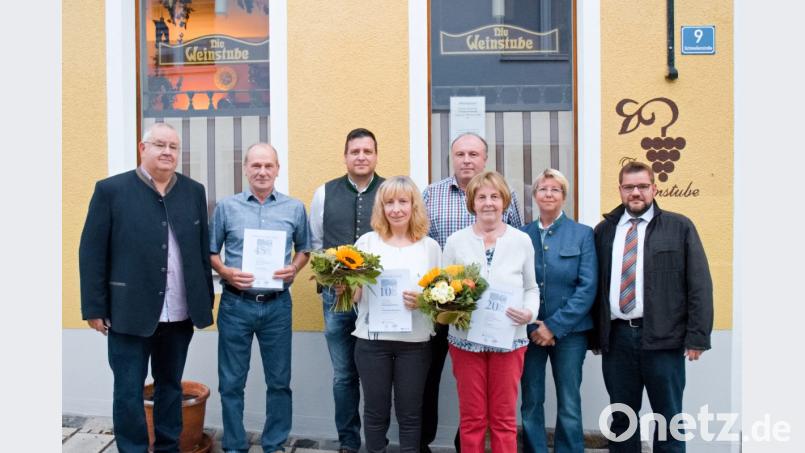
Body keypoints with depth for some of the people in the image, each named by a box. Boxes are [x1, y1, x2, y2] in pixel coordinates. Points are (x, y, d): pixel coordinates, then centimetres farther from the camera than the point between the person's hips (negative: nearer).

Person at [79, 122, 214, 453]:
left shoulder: (194, 192, 7)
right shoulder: (111, 189, -3)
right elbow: (92, 253, -3)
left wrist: (206, 301, 9)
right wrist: (94, 308, -6)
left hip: (179, 314, 3)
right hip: (129, 312, -3)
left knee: (170, 387, 16)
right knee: (128, 392, 6)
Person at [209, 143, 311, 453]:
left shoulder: (295, 208, 3)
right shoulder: (226, 207, 1)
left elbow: (304, 249, 13)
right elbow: (211, 251, 7)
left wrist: (295, 268, -8)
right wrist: (226, 272, -12)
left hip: (277, 305, 1)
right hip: (235, 304, 0)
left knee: (279, 381, 10)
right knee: (232, 381, 9)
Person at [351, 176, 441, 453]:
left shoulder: (430, 246, 3)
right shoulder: (367, 241, 2)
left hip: (414, 341, 0)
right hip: (372, 339, 0)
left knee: (410, 413, 11)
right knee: (375, 411, 11)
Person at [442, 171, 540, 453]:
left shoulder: (522, 240, 2)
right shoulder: (456, 241, 0)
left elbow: (531, 288, 8)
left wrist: (529, 313, -11)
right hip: (466, 339, 0)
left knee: (504, 417, 10)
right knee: (471, 417, 10)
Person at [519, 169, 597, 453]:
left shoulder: (582, 234, 0)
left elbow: (588, 287, -7)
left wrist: (554, 326, -12)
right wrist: (532, 325, -8)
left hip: (569, 331, -1)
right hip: (529, 331, 1)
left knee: (569, 407, 6)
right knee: (531, 404, 7)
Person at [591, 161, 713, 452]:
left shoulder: (679, 227, 2)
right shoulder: (604, 230, 10)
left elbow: (700, 284, -2)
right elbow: (595, 285, 10)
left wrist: (697, 336, -8)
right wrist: (595, 333, 6)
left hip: (662, 338, -2)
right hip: (616, 337, 3)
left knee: (669, 418, 8)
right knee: (621, 418, 12)